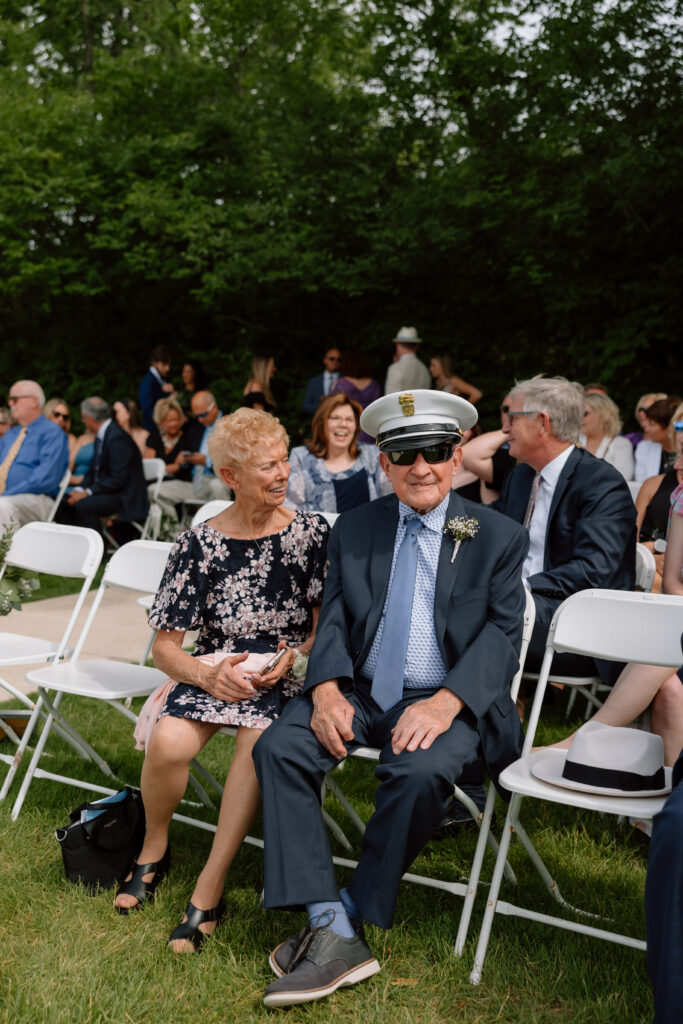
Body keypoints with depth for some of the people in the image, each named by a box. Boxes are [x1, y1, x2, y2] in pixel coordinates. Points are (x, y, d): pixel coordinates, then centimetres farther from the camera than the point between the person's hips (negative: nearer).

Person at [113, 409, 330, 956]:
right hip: (213, 671, 1)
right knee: (168, 742, -29)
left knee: (259, 738, -34)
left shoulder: (311, 532, 2)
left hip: (288, 671, -1)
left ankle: (208, 890, -22)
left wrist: (292, 659, -15)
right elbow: (165, 645, 2)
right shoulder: (199, 543, 1)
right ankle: (154, 849, 5)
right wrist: (206, 674, -18)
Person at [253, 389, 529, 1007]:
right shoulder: (352, 532, 12)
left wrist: (445, 702, -22)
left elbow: (502, 633, -4)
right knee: (279, 748, -23)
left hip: (446, 701, -3)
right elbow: (333, 621, 7)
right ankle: (332, 933, -24)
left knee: (421, 771, -35)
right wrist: (326, 690, -14)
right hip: (360, 692, 3)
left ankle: (354, 915, -15)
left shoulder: (500, 538, 3)